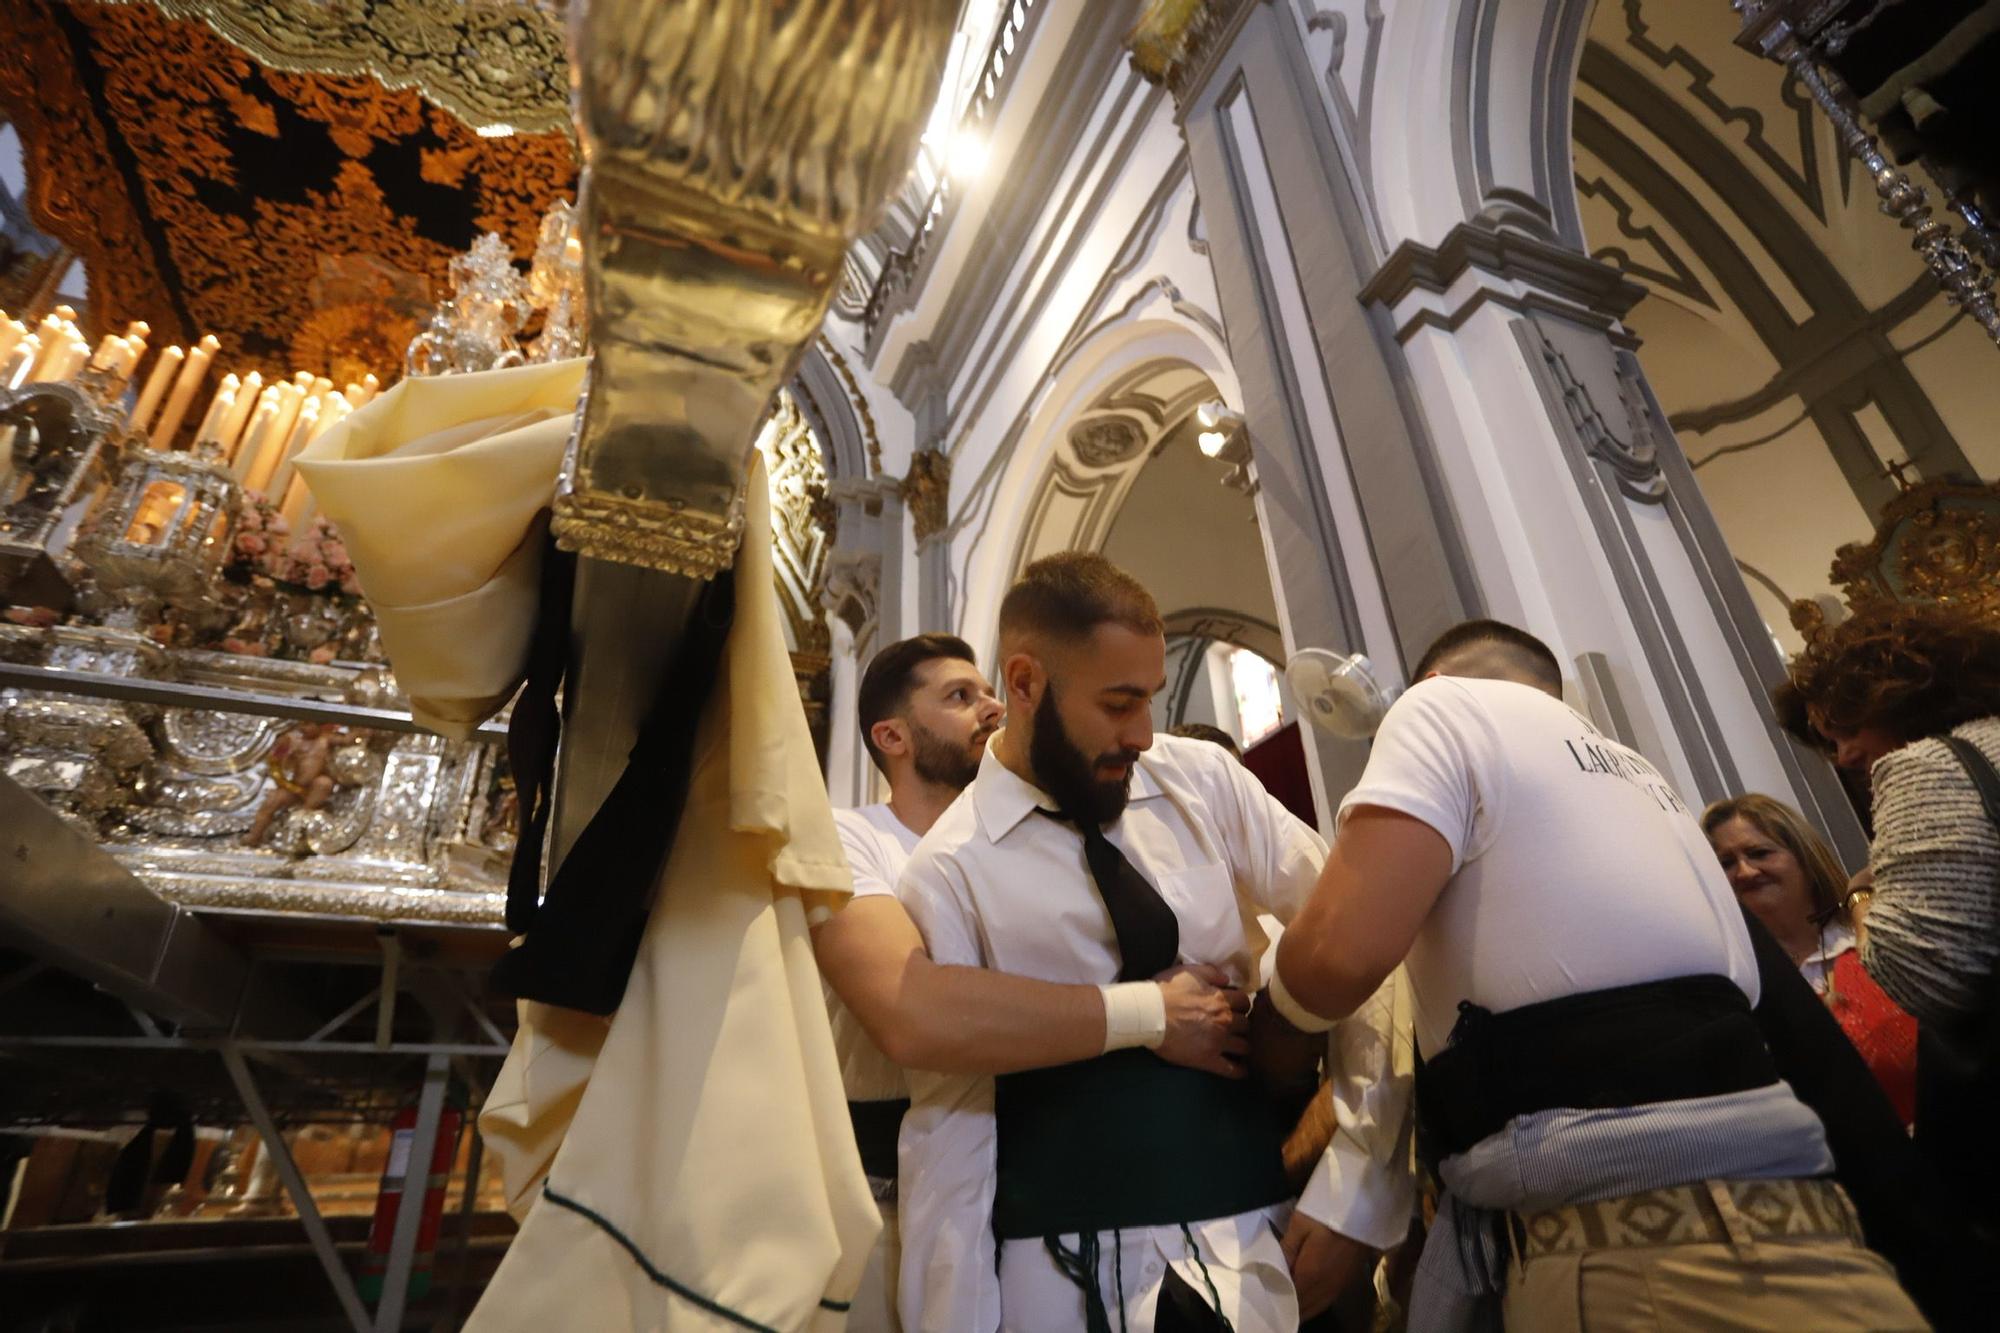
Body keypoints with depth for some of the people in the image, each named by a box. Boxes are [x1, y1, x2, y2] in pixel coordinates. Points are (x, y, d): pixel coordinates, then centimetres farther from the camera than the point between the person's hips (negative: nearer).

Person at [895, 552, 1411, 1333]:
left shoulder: (1204, 780, -4)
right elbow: (950, 1126, -10)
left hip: (1260, 1237, 3)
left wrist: (1357, 1188, -8)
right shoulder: (949, 871, -12)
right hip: (1071, 1268, -2)